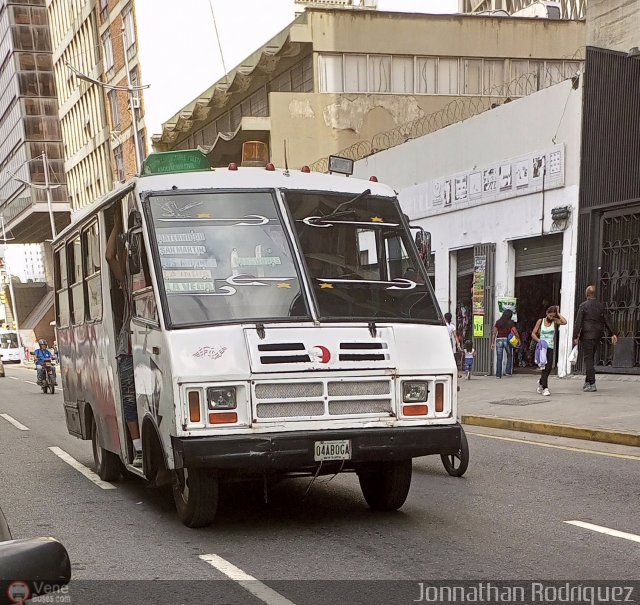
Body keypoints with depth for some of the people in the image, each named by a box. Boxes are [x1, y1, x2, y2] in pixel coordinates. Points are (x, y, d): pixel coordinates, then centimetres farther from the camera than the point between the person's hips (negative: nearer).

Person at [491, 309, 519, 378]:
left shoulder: (498, 322, 6)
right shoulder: (511, 323, -1)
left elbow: (494, 333, 4)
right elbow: (515, 332, -7)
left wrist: (492, 343, 7)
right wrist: (519, 339, 5)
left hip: (499, 340, 2)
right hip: (507, 340, -2)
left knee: (499, 358, 4)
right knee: (509, 356, 19)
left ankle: (498, 374, 1)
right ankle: (508, 372, 13)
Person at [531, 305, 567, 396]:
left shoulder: (555, 321, 6)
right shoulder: (540, 321, 4)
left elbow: (564, 322, -15)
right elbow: (533, 334, 6)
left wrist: (558, 313, -5)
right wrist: (539, 340, -12)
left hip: (550, 347, 2)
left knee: (549, 368, 1)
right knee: (545, 367, -13)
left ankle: (541, 382, 31)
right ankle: (545, 388, -14)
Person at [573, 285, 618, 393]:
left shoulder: (583, 306, -8)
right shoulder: (601, 306, 6)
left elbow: (578, 322, -10)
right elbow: (607, 321, 6)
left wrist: (575, 337, -8)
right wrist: (613, 334, 8)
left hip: (587, 336, -5)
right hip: (597, 336, 5)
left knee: (588, 359, -3)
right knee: (590, 358, 17)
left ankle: (592, 384, -7)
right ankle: (588, 381, 23)